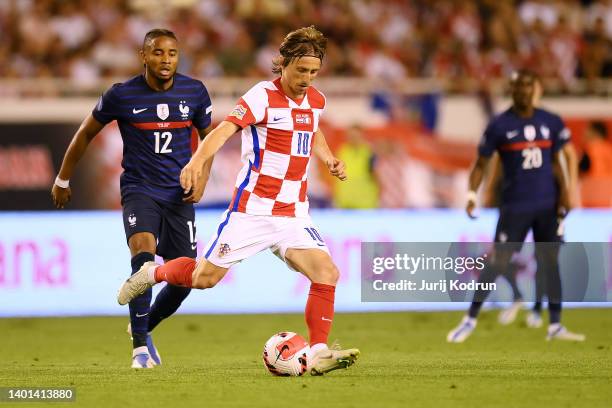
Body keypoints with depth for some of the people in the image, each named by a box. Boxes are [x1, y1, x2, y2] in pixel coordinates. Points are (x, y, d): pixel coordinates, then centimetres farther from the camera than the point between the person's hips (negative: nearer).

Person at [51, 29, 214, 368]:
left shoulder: (195, 92, -2)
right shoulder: (121, 95, -8)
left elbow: (208, 136, 15)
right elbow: (86, 134, 7)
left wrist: (202, 178, 0)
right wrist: (62, 181, 14)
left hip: (179, 196, 3)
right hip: (139, 190, -3)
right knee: (144, 251, -29)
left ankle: (143, 328, 30)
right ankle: (140, 346, -23)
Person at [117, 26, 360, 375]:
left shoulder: (316, 100, 8)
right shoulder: (263, 97, -13)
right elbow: (225, 129, -28)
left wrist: (329, 159, 13)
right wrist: (198, 160, -46)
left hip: (293, 215, 5)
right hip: (252, 210, -5)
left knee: (327, 273, -13)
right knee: (205, 277, 0)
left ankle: (319, 354, -7)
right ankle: (153, 274, 30)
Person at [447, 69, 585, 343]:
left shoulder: (551, 122, 7)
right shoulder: (499, 125, -3)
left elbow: (556, 161, 14)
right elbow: (481, 164, 0)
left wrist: (563, 192, 1)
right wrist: (472, 194, -14)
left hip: (548, 205, 3)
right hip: (515, 206, -3)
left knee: (550, 263, 4)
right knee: (497, 262, -5)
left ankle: (555, 326, 9)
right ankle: (470, 320, 3)